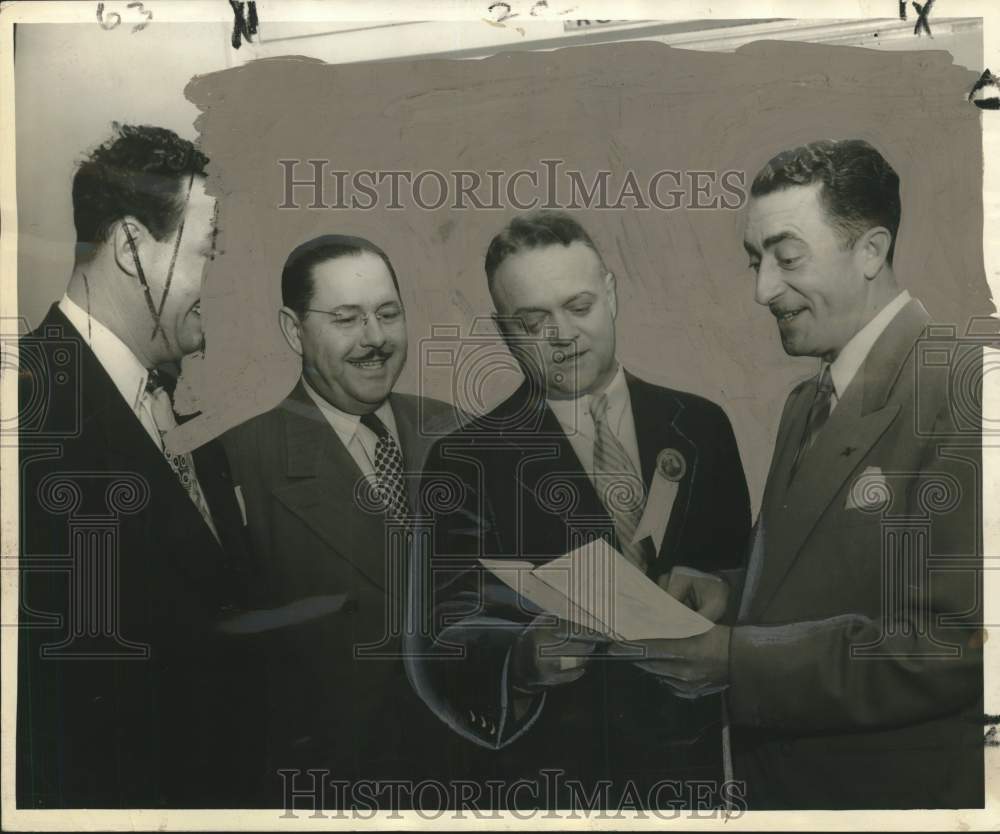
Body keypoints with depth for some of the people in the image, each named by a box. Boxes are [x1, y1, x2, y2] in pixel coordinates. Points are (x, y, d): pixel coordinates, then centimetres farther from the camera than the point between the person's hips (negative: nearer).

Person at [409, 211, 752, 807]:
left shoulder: (699, 426, 1)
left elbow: (743, 577, 8)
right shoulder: (467, 461, -9)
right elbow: (448, 645, -15)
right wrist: (523, 659, -32)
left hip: (687, 759, 3)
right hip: (543, 774, -3)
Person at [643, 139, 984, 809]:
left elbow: (957, 641, -24)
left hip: (902, 788, -7)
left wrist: (734, 657, -22)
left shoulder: (958, 390, -19)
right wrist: (728, 591, -5)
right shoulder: (807, 403, 9)